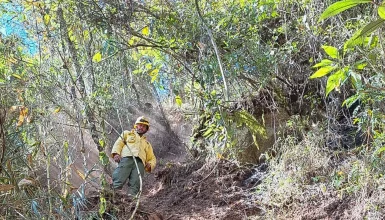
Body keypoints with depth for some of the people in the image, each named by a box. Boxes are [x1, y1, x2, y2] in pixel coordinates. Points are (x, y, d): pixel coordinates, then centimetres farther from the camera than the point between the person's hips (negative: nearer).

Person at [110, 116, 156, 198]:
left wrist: (150, 164, 9)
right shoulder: (127, 133, 33)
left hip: (139, 162, 2)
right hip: (126, 158, -2)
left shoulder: (147, 143, 41)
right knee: (119, 180, -28)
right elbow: (118, 143, 17)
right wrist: (116, 153, -5)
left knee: (135, 184, -25)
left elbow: (152, 158, 35)